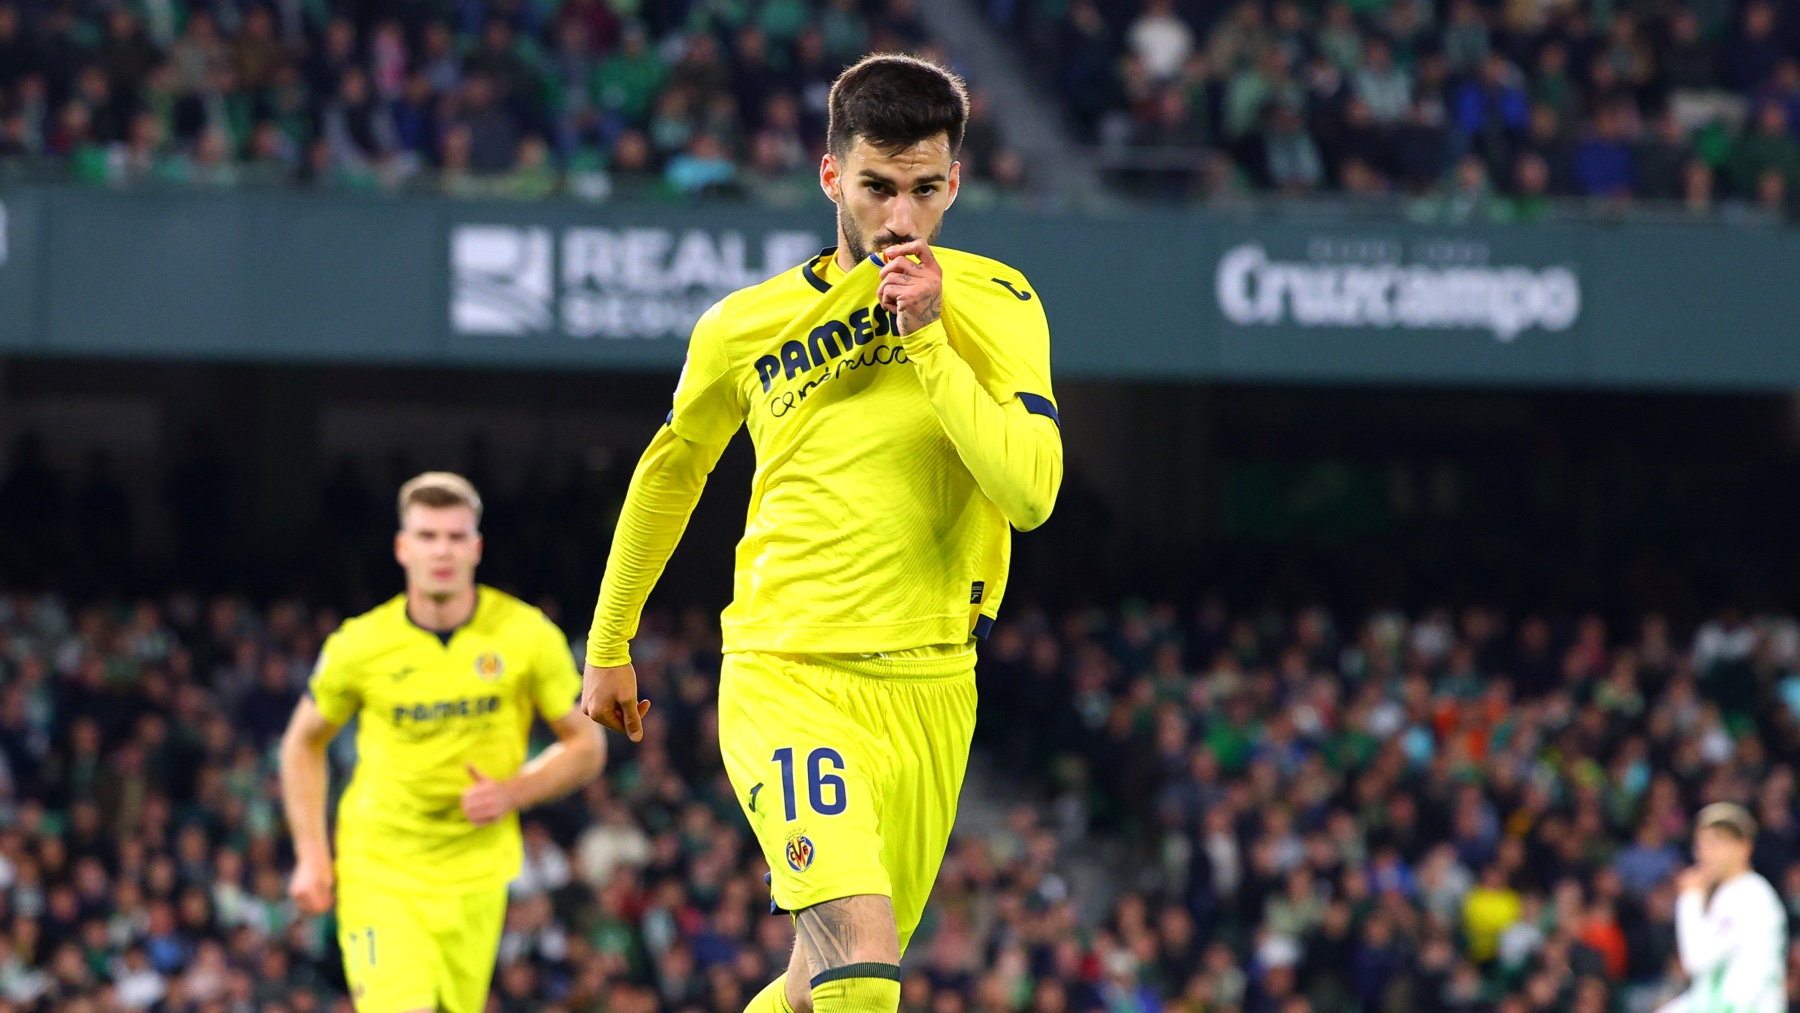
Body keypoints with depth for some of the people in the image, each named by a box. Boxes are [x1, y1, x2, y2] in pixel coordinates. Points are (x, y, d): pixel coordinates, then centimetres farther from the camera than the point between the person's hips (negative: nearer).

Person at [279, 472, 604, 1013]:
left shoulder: (527, 635, -4)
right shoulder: (359, 645, -6)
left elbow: (586, 745, 5)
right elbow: (304, 743, 11)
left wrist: (513, 793, -13)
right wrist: (311, 855, 2)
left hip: (474, 874, 2)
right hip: (379, 869, -2)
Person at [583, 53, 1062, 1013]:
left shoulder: (994, 306, -1)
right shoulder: (744, 326, 1)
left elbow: (1030, 492, -15)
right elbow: (671, 471, 19)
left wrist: (929, 339, -18)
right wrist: (608, 648, 26)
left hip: (928, 692, 2)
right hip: (782, 675, -2)